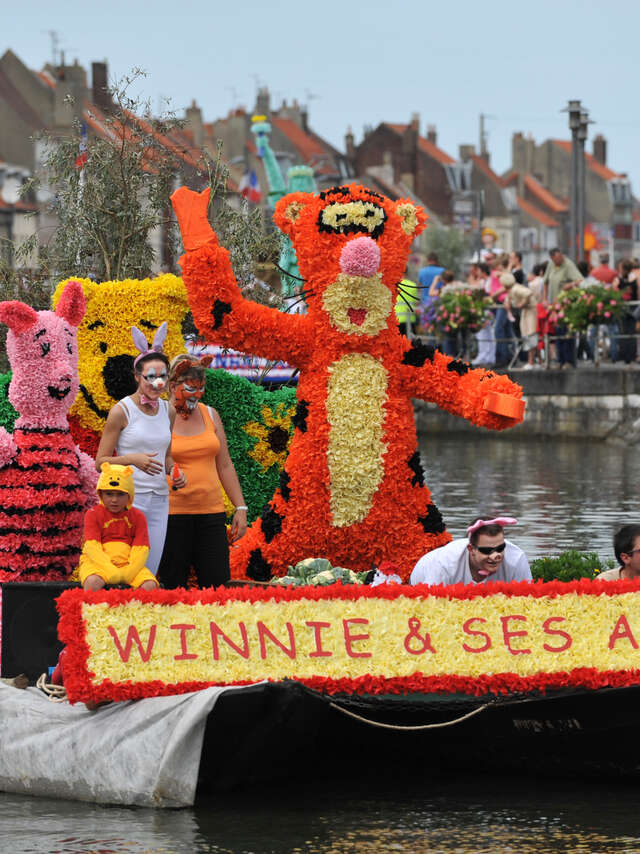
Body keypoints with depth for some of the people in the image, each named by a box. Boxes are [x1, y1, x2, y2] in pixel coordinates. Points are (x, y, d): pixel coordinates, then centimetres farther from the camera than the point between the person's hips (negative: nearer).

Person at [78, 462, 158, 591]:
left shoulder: (137, 516, 10)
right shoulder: (93, 514, 3)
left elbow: (141, 549, 2)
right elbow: (92, 547, -8)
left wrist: (128, 573, -18)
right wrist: (111, 572, -24)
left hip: (128, 564, 3)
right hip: (98, 562, -3)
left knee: (150, 585, -24)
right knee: (92, 582, -37)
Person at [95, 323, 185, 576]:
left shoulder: (168, 411, 11)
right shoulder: (122, 411, -6)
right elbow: (101, 461, -5)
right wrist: (133, 459, -20)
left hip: (159, 500, 6)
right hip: (129, 498, -6)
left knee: (149, 574, 6)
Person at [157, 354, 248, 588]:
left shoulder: (210, 415, 12)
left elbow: (224, 466, 17)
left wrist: (241, 508, 11)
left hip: (211, 512, 4)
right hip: (172, 514, -4)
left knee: (217, 583, -4)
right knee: (173, 588, -2)